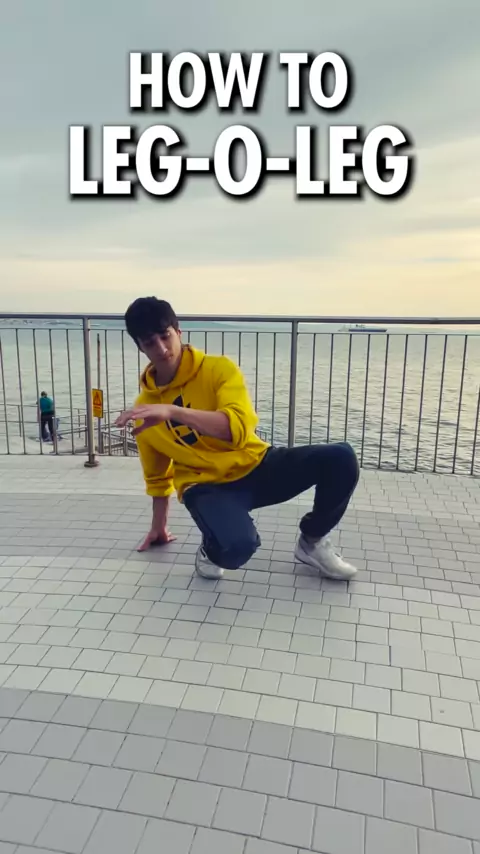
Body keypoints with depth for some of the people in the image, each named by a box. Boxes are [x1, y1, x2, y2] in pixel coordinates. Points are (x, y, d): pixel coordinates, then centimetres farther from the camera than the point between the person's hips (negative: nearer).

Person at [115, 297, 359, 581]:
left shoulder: (219, 369, -10)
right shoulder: (143, 409, -1)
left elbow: (239, 427, -28)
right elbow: (157, 474, 14)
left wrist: (172, 411, -38)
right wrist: (159, 526, 21)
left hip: (256, 465, 1)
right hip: (206, 484, -1)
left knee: (341, 458, -22)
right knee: (237, 546, -37)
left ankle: (312, 542, 3)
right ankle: (212, 548, 3)